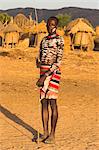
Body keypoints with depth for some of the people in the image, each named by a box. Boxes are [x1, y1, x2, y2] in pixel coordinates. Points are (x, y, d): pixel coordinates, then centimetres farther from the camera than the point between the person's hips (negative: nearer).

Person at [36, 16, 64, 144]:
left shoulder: (59, 40, -6)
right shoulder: (43, 40, 18)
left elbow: (58, 61, -14)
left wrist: (45, 76, -18)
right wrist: (39, 62, -6)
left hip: (53, 72, -7)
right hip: (43, 72, 7)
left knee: (52, 102, -7)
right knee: (44, 102, 8)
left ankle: (52, 135, -2)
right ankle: (45, 133, 16)